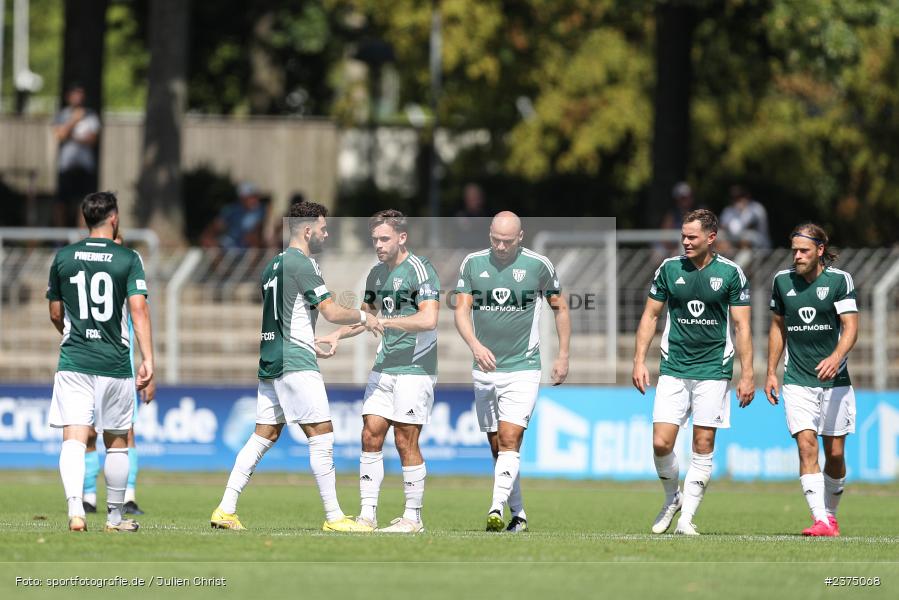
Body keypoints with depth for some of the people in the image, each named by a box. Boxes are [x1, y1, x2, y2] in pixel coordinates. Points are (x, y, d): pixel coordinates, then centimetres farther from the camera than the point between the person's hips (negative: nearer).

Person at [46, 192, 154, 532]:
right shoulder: (127, 259, -3)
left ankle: (75, 508, -28)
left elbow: (56, 315, 13)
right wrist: (147, 360, -12)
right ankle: (115, 517, 22)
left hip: (73, 362, 1)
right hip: (115, 363, -1)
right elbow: (138, 310, -12)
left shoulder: (63, 258, 5)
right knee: (116, 443, 13)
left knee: (73, 440, -7)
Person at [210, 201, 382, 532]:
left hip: (270, 363, 9)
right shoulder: (302, 264, -10)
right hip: (296, 364, -9)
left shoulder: (272, 265, 17)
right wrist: (363, 318, 4)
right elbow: (331, 312, -12)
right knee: (321, 434, -5)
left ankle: (225, 509, 6)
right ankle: (333, 516, -6)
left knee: (264, 436, 10)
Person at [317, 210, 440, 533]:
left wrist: (385, 322, -24)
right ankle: (367, 515, 4)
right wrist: (338, 335, 11)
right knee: (371, 436, 1)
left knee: (406, 442, -5)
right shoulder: (377, 273, 13)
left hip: (415, 369, -7)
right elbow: (366, 313, 27)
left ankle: (413, 517, 5)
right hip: (384, 368, 7)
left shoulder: (419, 269, -11)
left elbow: (428, 319, -22)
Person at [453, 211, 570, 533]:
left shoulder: (539, 265, -3)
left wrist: (563, 356, 6)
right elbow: (462, 310, -2)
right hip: (485, 370, 4)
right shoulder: (473, 264, 2)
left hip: (523, 370, -4)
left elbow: (560, 307, 10)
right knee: (497, 446, 7)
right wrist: (475, 345, -20)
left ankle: (496, 511, -26)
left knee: (509, 439, -16)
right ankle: (518, 515, 17)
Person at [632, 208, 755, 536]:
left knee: (703, 446, -2)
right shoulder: (669, 269, 3)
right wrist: (639, 359, 1)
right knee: (661, 443, -8)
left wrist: (747, 374, -5)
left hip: (713, 370, -1)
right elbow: (650, 315, 10)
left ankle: (686, 518, 4)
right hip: (673, 369, 1)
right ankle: (672, 498, 18)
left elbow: (742, 326, 0)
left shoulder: (731, 273, -2)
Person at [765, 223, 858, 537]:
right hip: (797, 381, 1)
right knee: (807, 446, -15)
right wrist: (771, 372, 13)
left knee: (834, 452, 4)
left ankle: (831, 513, 26)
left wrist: (836, 357, -30)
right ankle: (820, 520, -20)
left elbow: (850, 326, -12)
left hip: (834, 380, -1)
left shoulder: (839, 280, -5)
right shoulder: (782, 281, 5)